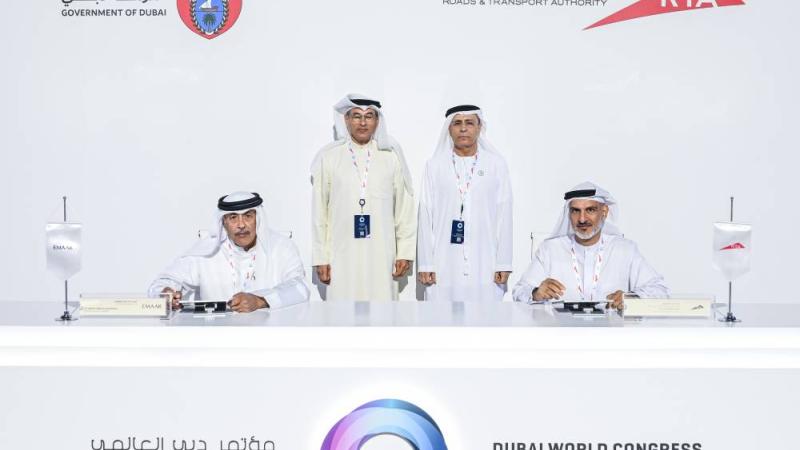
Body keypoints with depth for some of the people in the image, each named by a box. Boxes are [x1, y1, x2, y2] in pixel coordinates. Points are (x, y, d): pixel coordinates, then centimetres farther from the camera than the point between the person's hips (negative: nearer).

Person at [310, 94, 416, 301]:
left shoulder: (392, 155, 6)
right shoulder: (328, 156, 4)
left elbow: (404, 206, 7)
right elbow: (319, 211, 5)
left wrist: (405, 252, 3)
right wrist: (320, 257, 3)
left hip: (381, 255, 1)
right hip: (341, 255, 0)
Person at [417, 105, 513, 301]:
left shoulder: (497, 164, 7)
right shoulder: (435, 165, 8)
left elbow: (504, 215, 4)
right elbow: (426, 217, 6)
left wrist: (503, 264, 0)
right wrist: (425, 264, 0)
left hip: (485, 267, 0)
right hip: (444, 267, 0)